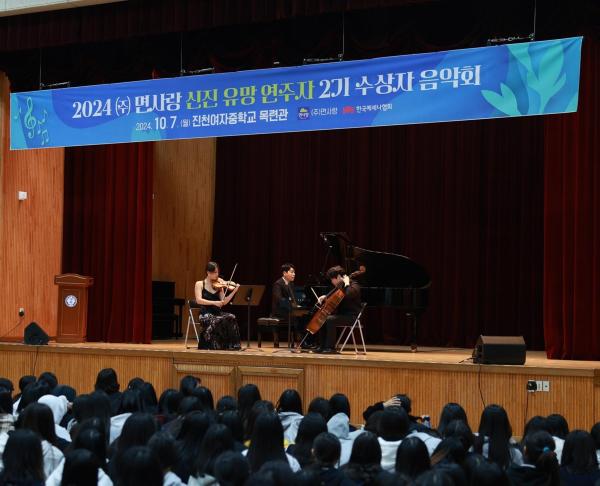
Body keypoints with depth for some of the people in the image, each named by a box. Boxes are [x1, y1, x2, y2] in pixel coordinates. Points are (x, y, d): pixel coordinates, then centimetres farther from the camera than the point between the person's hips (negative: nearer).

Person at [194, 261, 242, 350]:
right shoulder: (200, 284, 2)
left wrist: (234, 291, -6)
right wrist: (214, 302, -23)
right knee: (216, 322, -36)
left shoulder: (218, 285, 12)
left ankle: (231, 346, -22)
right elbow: (199, 300, -13)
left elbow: (224, 302, 4)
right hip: (205, 314, -4)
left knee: (231, 318, -27)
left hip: (218, 313, 4)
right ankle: (213, 347, -24)